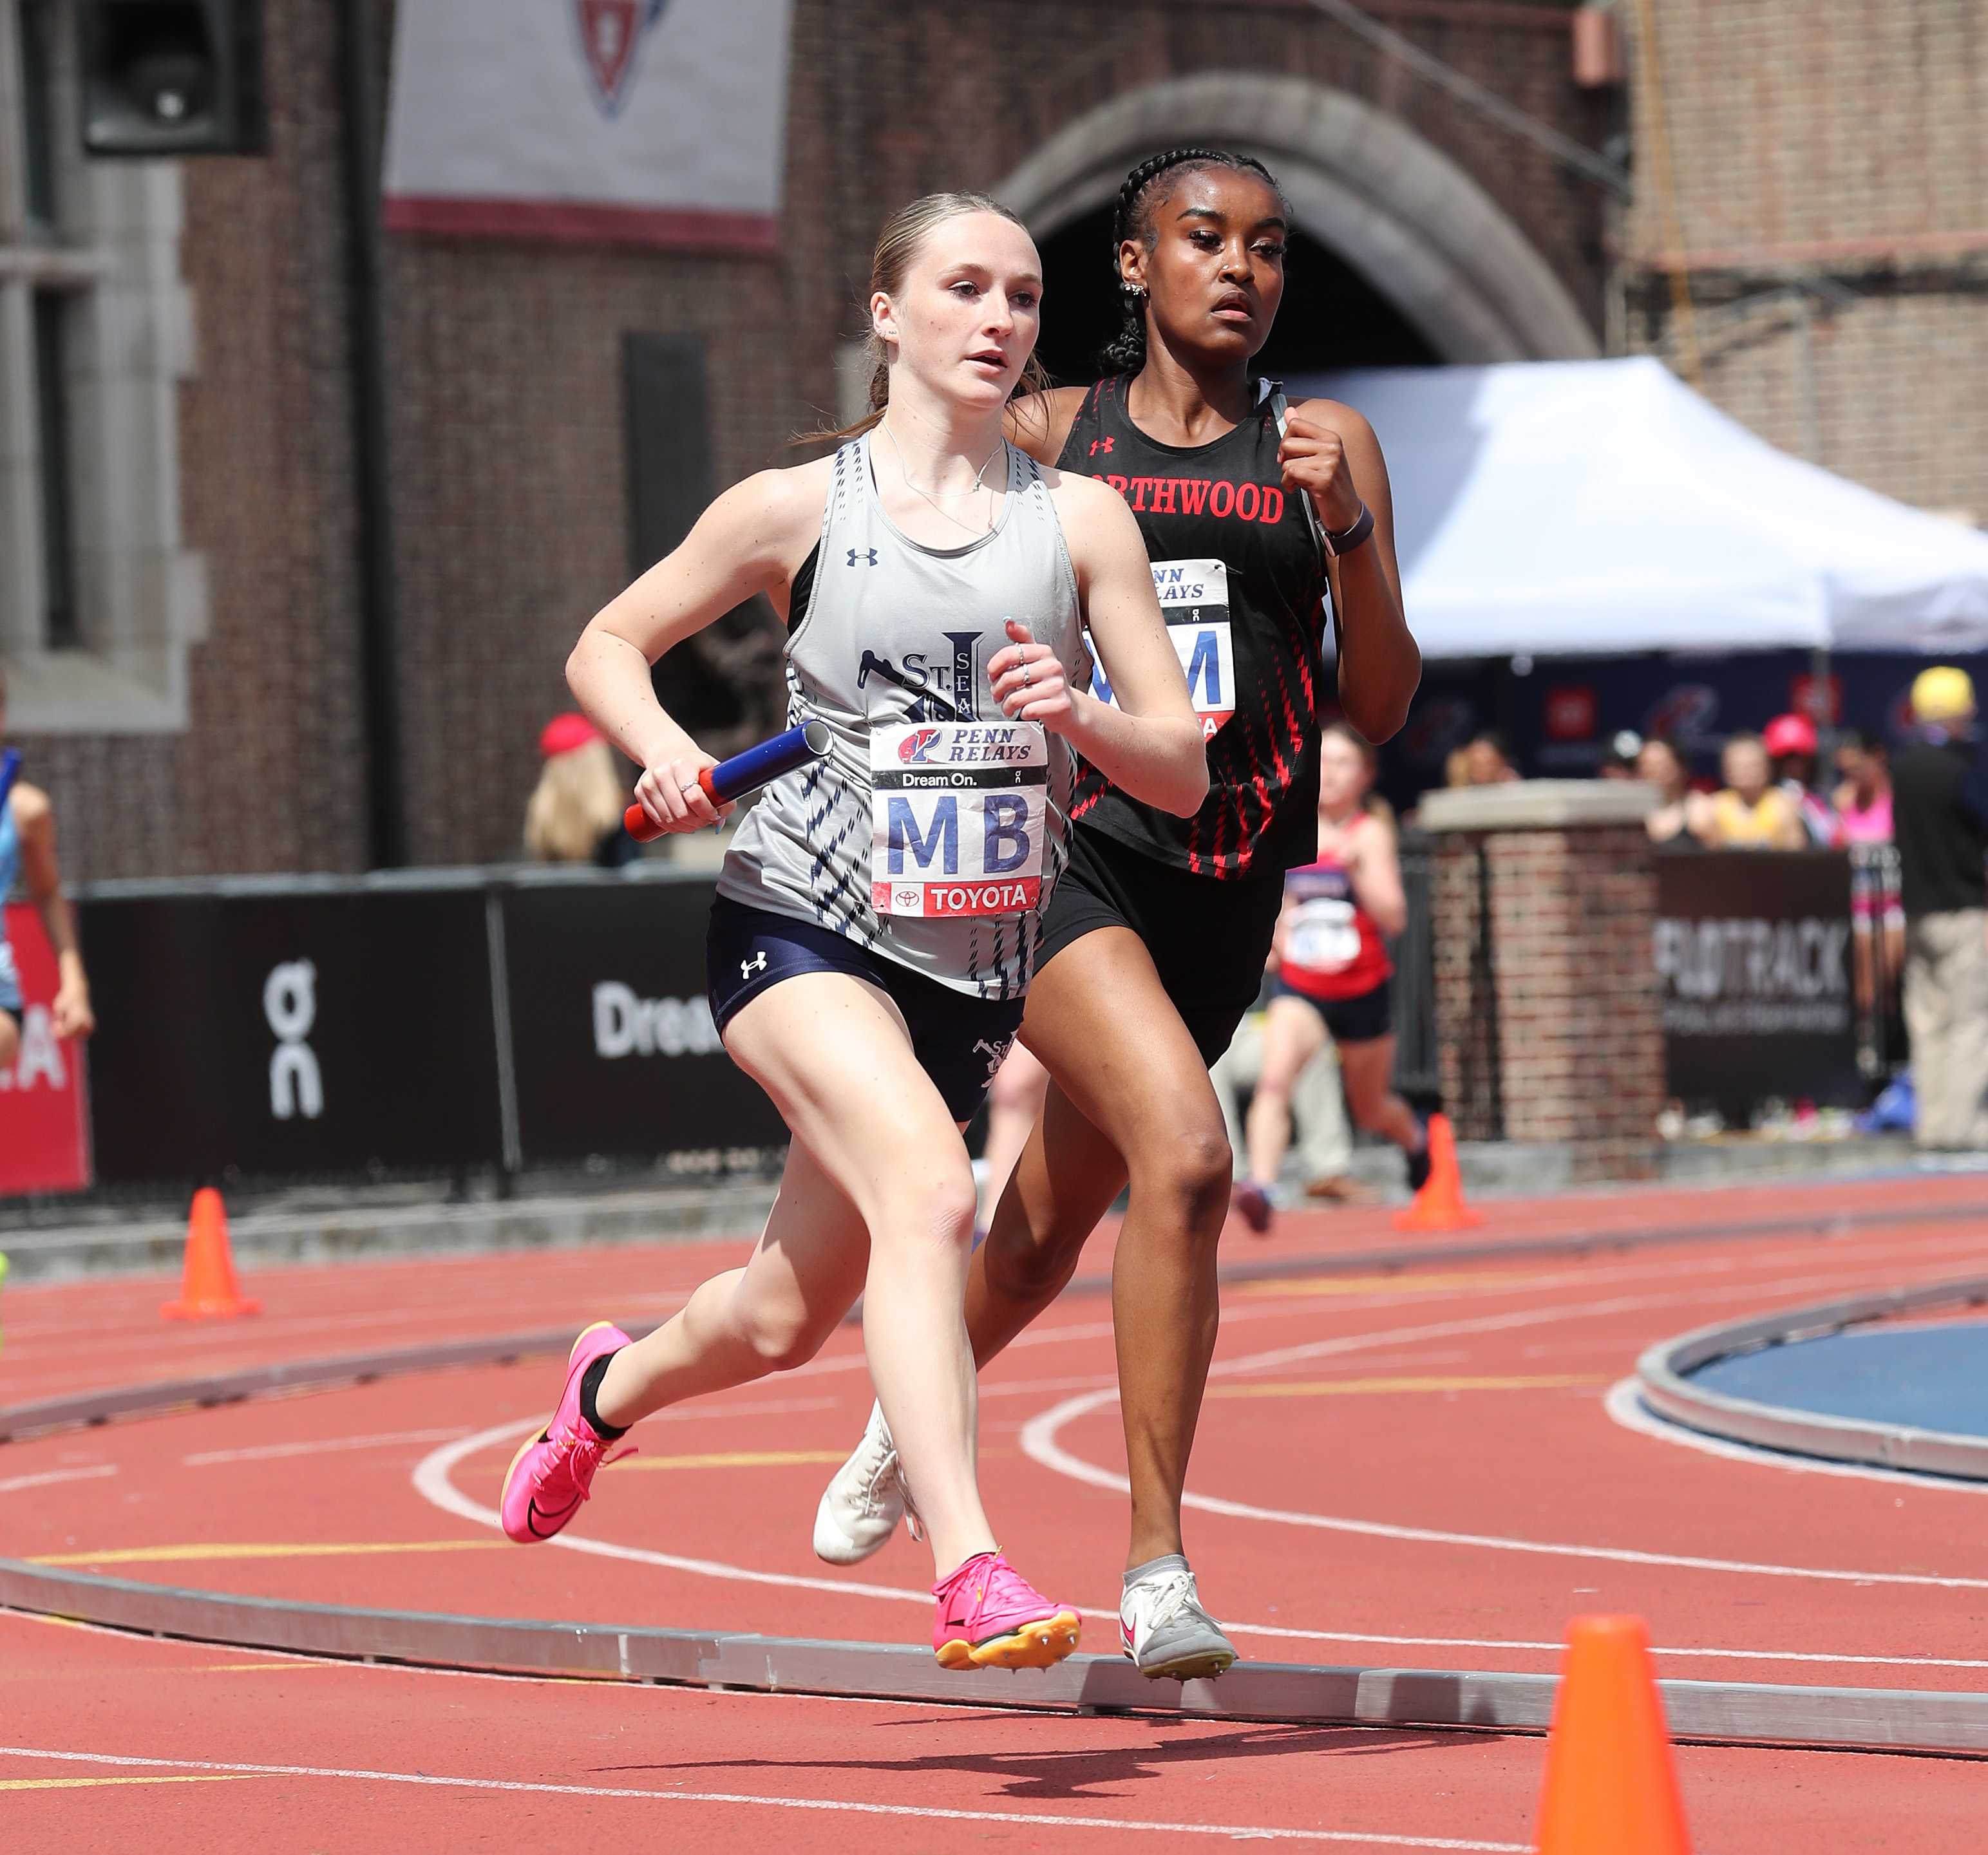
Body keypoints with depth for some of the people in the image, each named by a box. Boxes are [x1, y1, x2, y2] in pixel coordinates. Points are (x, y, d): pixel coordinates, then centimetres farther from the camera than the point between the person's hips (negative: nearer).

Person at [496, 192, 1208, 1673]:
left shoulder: (1080, 519, 3)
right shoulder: (798, 508, -1)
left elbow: (1185, 773, 2)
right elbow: (609, 644, 11)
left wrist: (1080, 716, -19)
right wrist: (660, 747, -10)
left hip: (975, 966, 4)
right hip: (801, 924, -4)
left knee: (787, 1319, 13)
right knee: (929, 1191, -31)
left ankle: (616, 1385, 47)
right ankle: (969, 1576, -37)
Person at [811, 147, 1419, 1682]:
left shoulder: (1324, 447, 8)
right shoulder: (1047, 435, 6)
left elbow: (1382, 709, 4)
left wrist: (1347, 529, -10)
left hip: (1224, 887, 3)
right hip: (1062, 850, -3)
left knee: (1046, 1238, 16)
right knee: (1185, 1155, -27)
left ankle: (909, 1425, 47)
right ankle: (1157, 1572, -22)